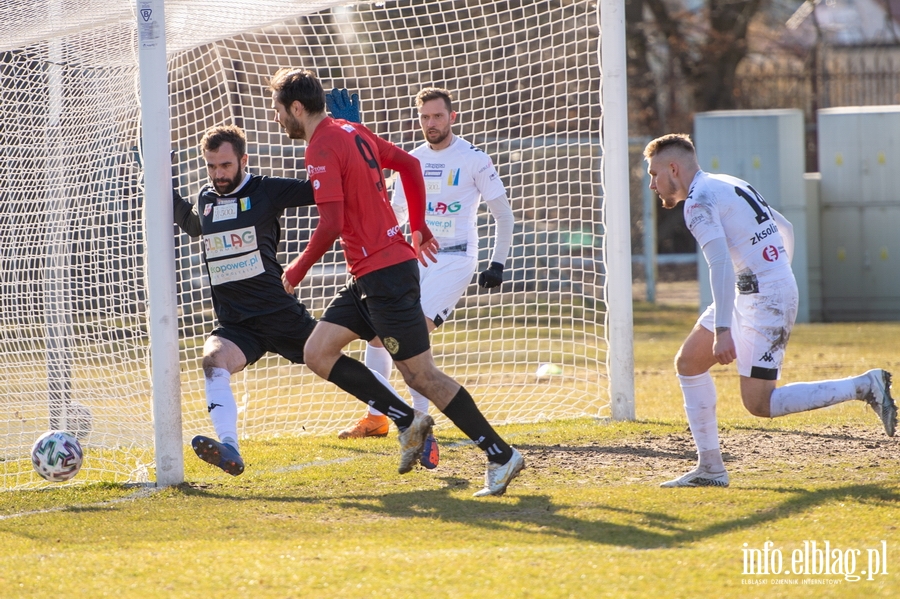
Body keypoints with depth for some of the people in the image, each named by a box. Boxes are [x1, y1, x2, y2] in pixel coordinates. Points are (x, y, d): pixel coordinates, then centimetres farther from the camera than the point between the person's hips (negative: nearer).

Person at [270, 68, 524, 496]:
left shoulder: (322, 149, -16)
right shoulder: (352, 132, 13)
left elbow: (331, 225, -22)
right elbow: (408, 163, 23)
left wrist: (299, 268, -7)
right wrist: (418, 226, 27)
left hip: (384, 274, -10)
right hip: (369, 276, 10)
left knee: (422, 375, -6)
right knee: (317, 353, 7)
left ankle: (501, 456, -3)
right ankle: (407, 421, 7)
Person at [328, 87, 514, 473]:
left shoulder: (473, 160, -5)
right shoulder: (411, 161, 11)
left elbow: (503, 214, 1)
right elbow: (395, 216, 20)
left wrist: (498, 264, -1)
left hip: (455, 260, -7)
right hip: (416, 258, 7)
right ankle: (376, 418, 19)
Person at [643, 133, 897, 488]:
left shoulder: (699, 201, -13)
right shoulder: (728, 185, 17)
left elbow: (721, 265, -26)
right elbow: (785, 229, 26)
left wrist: (722, 330, -32)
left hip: (765, 299, -10)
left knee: (759, 404, -10)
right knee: (688, 363, 12)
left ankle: (864, 387, -6)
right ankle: (710, 469, 13)